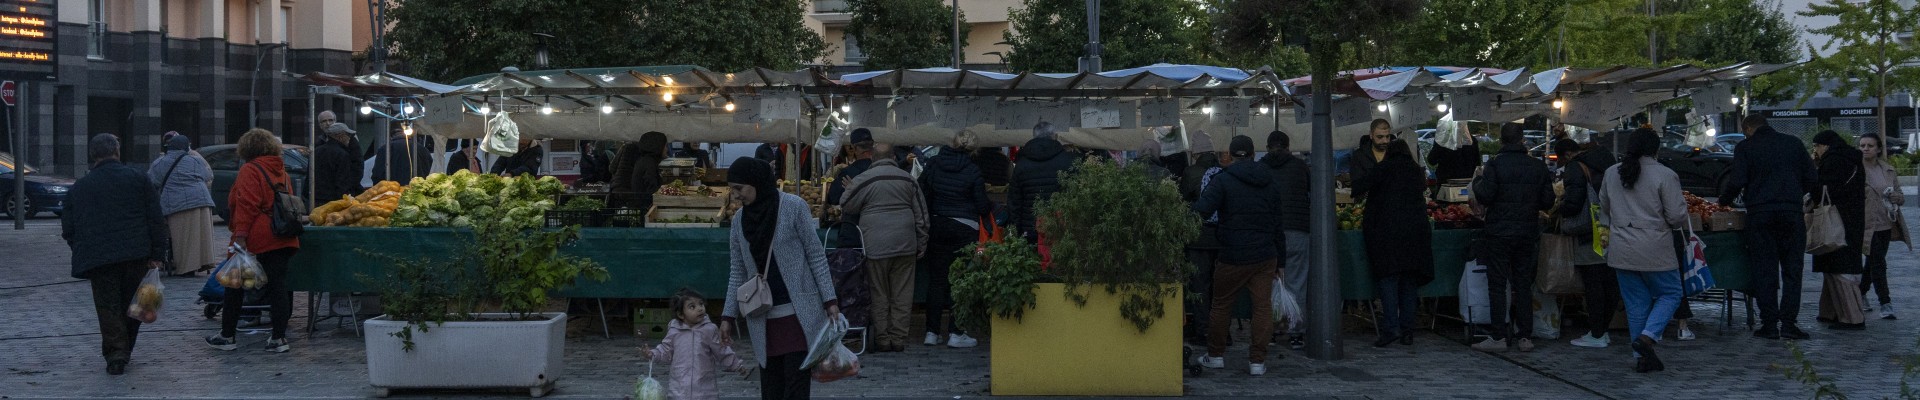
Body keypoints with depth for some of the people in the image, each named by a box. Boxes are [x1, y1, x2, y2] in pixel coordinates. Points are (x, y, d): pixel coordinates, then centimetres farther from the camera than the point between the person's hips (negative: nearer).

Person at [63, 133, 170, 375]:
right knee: (131, 305, 14)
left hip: (97, 259, 0)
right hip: (136, 255, 0)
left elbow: (68, 229, 13)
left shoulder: (79, 187, 11)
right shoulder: (136, 178, 5)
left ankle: (115, 354, -6)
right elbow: (156, 219, -1)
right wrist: (158, 255, 0)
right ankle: (124, 351, 21)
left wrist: (83, 254, 24)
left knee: (108, 307, 5)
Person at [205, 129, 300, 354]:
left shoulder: (250, 171, -4)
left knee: (235, 286, 6)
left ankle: (227, 336, 13)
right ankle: (279, 338, 0)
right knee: (278, 286, 3)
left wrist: (240, 237, -18)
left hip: (257, 240, -6)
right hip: (283, 240, 6)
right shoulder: (281, 170, 18)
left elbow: (246, 205, -14)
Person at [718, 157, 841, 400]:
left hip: (798, 313, -4)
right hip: (762, 318, 5)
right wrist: (728, 316, 10)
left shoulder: (794, 207, -5)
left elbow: (816, 255, -3)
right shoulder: (740, 219, 9)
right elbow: (738, 271, 13)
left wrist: (830, 300, -7)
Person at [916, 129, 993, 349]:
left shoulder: (932, 164, 0)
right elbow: (982, 206, -5)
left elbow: (921, 193, 3)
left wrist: (925, 221, 14)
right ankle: (956, 333, 0)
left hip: (936, 226, 3)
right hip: (965, 228, -3)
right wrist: (991, 207, 16)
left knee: (936, 279, 9)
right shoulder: (972, 171, -9)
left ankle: (932, 332, 9)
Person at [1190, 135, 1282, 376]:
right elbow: (1278, 221, 13)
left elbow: (1202, 210, -21)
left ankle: (1215, 355, 21)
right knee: (1263, 306, 4)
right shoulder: (1270, 182, 8)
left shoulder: (1223, 180, -8)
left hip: (1233, 257, -3)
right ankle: (1257, 361, 2)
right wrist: (1278, 258, 18)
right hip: (1266, 256, 3)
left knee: (1221, 304, 12)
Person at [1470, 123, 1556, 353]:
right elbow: (1548, 202, 4)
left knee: (1497, 284, 0)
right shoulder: (1538, 167, 3)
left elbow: (1484, 197, -15)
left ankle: (1499, 337, -3)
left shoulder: (1495, 165, -10)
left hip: (1499, 233, -4)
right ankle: (1525, 336, 10)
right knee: (1524, 285, 10)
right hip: (1528, 233, 4)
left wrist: (1477, 181, 4)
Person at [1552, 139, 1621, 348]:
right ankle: (1603, 329, 20)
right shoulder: (1607, 162, 13)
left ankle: (1596, 335, -1)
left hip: (1590, 236, -8)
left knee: (1593, 284, -4)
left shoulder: (1575, 168, -11)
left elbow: (1572, 203, -18)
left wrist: (1557, 209, 2)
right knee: (1611, 283, 11)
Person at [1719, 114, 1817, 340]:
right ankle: (1788, 323, 0)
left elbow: (1736, 182, -8)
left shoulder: (1745, 148, 1)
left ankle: (1769, 324, 1)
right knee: (1792, 270, 6)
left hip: (1760, 214, -2)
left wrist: (1723, 202, 9)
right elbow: (1812, 180, 9)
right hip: (1792, 214, 2)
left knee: (1765, 271, 4)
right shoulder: (1793, 144, 10)